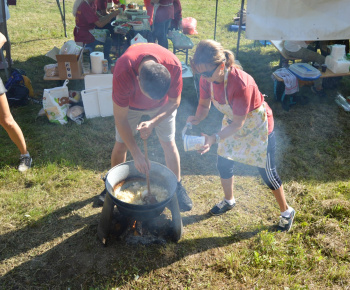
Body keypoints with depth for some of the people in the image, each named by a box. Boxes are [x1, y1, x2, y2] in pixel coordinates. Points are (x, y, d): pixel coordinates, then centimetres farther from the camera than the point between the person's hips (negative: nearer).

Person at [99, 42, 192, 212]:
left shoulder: (174, 66, -37)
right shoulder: (122, 73, -41)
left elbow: (174, 102, -18)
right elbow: (120, 119, -30)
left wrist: (153, 122, -35)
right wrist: (136, 155, -30)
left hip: (162, 105, 1)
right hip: (130, 104, -1)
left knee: (169, 143, 2)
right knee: (121, 144, 4)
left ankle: (177, 187, 24)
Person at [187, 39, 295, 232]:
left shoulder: (241, 83, -39)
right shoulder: (207, 79, -20)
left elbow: (238, 123, -33)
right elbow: (204, 105, -9)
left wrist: (214, 139, -45)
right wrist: (197, 118, -31)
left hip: (257, 127, -6)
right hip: (232, 122, 6)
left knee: (267, 172, 6)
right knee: (224, 164, 15)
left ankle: (286, 211, 32)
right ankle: (229, 200, 44)